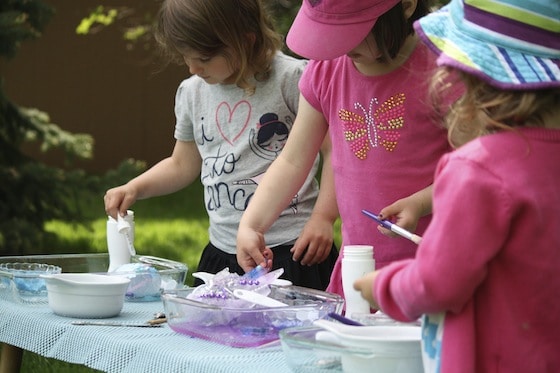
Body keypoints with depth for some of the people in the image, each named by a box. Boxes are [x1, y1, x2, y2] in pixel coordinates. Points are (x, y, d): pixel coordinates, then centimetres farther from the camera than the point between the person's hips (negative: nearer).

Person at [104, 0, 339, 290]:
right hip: (221, 255, 6)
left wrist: (323, 217, -18)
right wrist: (133, 189, 9)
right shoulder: (192, 92, 10)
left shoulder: (291, 78, -8)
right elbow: (183, 165, 24)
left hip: (291, 251, -6)